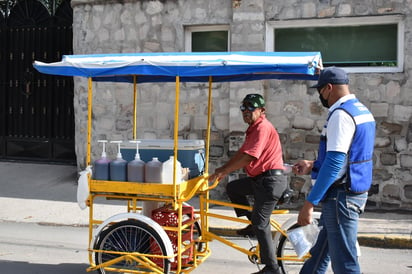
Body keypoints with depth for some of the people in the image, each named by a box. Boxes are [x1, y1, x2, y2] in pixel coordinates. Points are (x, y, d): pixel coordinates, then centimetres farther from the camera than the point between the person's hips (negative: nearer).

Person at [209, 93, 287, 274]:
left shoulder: (263, 127, -16)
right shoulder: (254, 128, 16)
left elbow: (247, 157, -24)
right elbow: (241, 153, 19)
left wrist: (223, 171, -18)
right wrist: (223, 170, 11)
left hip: (270, 179, -10)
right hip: (260, 178, 10)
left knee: (261, 224, -6)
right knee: (232, 188, 15)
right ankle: (253, 223, 18)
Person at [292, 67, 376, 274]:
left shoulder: (341, 115, -18)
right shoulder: (362, 110, 13)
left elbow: (334, 163, -25)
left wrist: (309, 203, -23)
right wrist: (312, 166, 19)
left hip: (341, 196, -10)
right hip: (356, 192, 10)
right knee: (320, 251, 21)